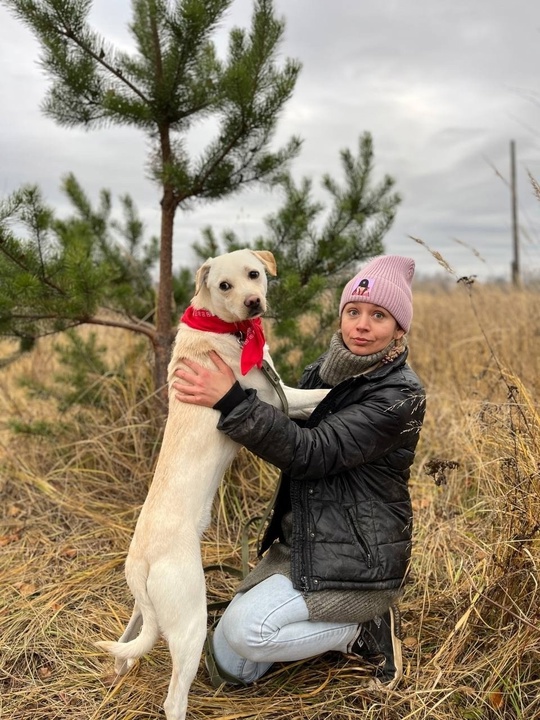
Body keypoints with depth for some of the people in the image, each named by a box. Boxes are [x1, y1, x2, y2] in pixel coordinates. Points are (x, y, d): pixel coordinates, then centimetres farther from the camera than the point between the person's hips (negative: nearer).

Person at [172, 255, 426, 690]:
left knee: (246, 627, -22)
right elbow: (288, 427, 19)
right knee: (229, 664, 5)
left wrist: (232, 401, -33)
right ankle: (337, 626, 19)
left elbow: (310, 453, -27)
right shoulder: (326, 370, 4)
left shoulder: (399, 396, -19)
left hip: (357, 561, -7)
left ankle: (365, 632, -1)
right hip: (300, 543, 8)